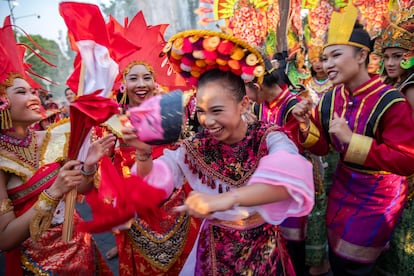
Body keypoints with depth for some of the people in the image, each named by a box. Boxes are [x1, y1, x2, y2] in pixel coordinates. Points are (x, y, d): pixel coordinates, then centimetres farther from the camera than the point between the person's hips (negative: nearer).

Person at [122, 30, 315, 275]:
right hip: (212, 248, 2)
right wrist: (144, 153, -32)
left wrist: (227, 198, -57)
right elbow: (154, 179, -12)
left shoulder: (269, 138, -23)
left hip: (260, 248, -1)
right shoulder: (197, 146, -12)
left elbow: (289, 178, -44)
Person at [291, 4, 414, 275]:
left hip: (378, 196, -5)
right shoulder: (330, 99, -6)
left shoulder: (391, 102, -23)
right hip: (343, 186, 6)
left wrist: (352, 139, -32)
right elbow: (322, 147, 1)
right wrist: (306, 124, -18)